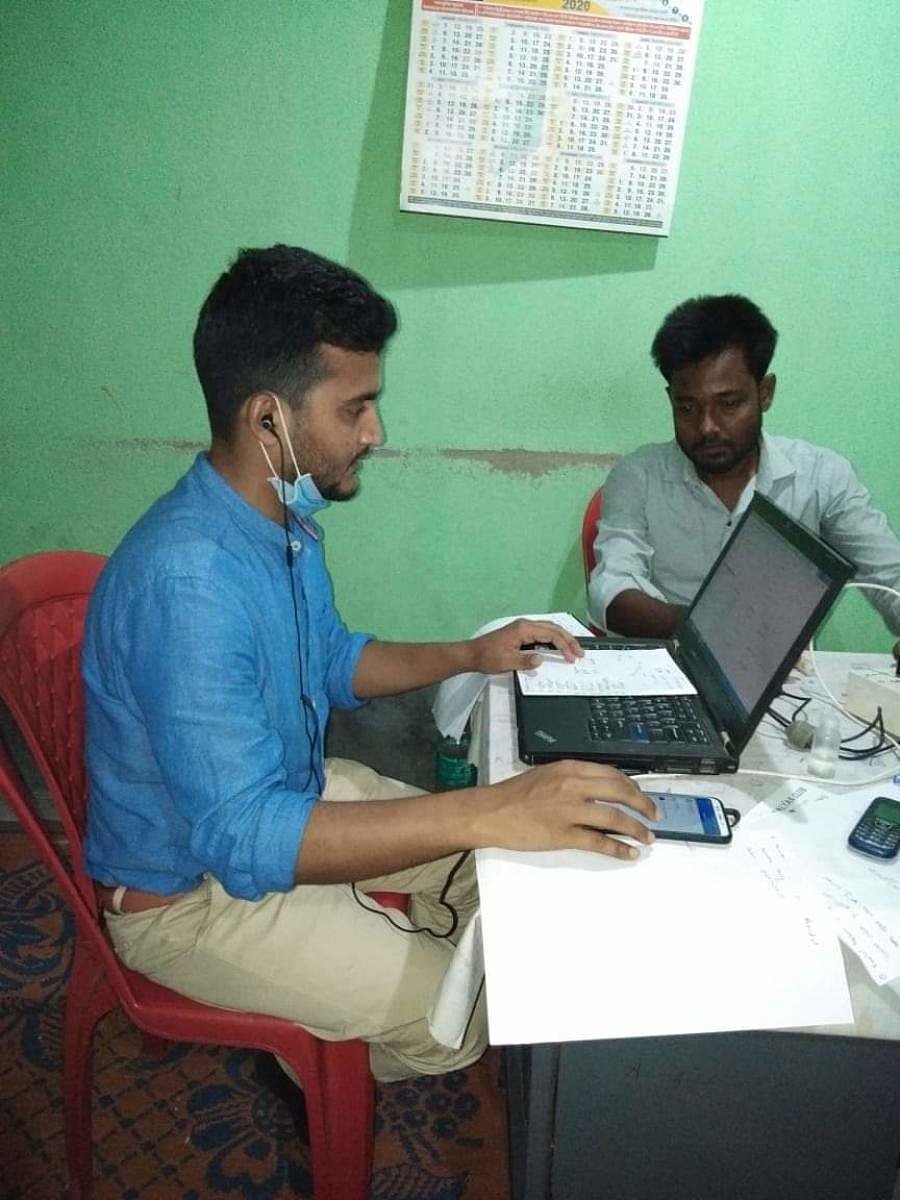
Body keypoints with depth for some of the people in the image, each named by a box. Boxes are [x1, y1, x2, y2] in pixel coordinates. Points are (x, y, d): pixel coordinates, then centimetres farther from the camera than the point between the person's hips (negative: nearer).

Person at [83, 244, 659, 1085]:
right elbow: (243, 839, -38)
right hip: (188, 891, -8)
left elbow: (332, 662, 12)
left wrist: (470, 655, -1)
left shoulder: (285, 520, -3)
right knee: (455, 1017, -10)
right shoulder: (186, 580, -35)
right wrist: (486, 811, -44)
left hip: (289, 795, 9)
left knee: (498, 866, 13)